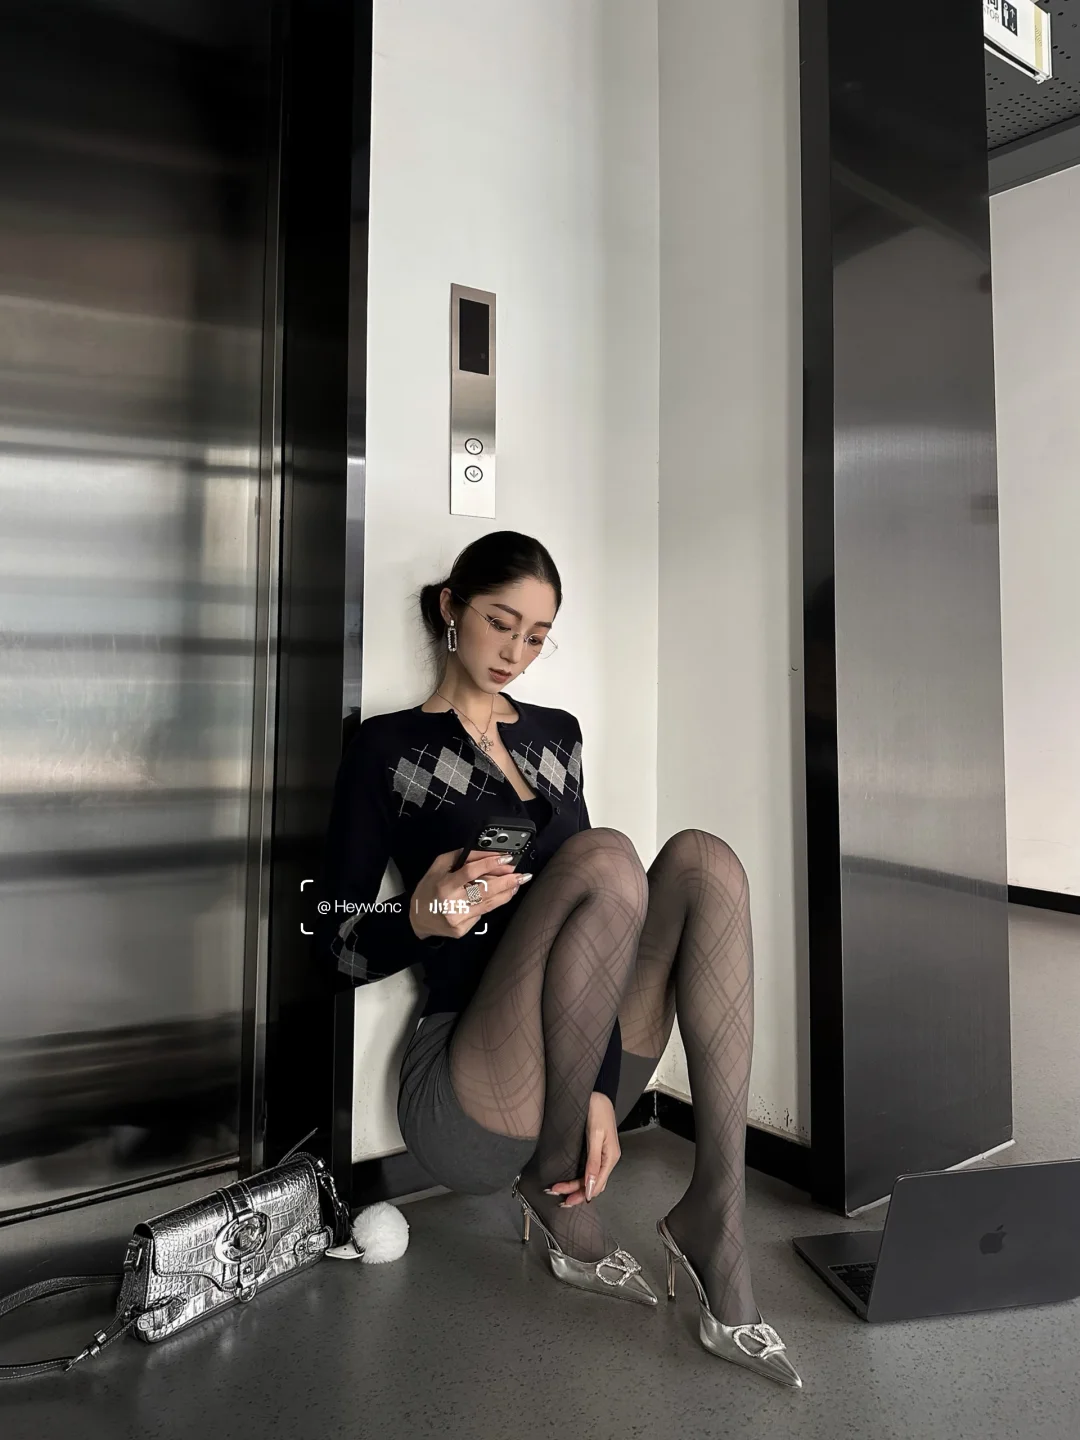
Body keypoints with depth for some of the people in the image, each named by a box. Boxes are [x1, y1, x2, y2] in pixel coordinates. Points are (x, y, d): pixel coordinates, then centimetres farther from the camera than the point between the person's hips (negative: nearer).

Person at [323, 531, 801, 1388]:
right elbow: (347, 953, -2)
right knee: (608, 858, -27)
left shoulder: (556, 734, 13)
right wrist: (424, 917, -25)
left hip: (566, 1074, 5)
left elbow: (583, 914, 5)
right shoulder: (388, 747, -1)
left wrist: (601, 1092, -6)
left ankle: (716, 1222, -19)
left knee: (703, 859, -15)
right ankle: (562, 1192, -9)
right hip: (465, 1107, -5)